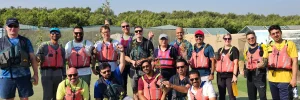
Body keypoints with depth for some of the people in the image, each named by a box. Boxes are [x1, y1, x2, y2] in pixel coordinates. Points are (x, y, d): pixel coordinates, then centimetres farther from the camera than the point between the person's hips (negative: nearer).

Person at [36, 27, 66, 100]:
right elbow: (37, 57, -4)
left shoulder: (61, 48, 14)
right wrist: (39, 58, -28)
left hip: (58, 74, 4)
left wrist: (64, 76, 12)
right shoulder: (44, 45, 3)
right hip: (46, 73, -4)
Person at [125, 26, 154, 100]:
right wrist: (132, 61, -7)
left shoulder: (148, 42, -1)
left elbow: (152, 56, -4)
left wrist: (142, 60, -15)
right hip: (133, 70, 4)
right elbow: (126, 56, 12)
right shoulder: (131, 43, 11)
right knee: (135, 90, 11)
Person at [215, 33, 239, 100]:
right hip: (220, 75, 6)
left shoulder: (234, 49, -2)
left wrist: (234, 75, -17)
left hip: (229, 75, -6)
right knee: (221, 94, 12)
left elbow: (235, 63, -9)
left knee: (231, 94, -7)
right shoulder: (220, 50, 15)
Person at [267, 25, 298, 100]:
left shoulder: (289, 44, -3)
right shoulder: (269, 46, 10)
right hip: (272, 79, 5)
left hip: (285, 80, -5)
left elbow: (295, 62, -7)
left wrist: (294, 78, -14)